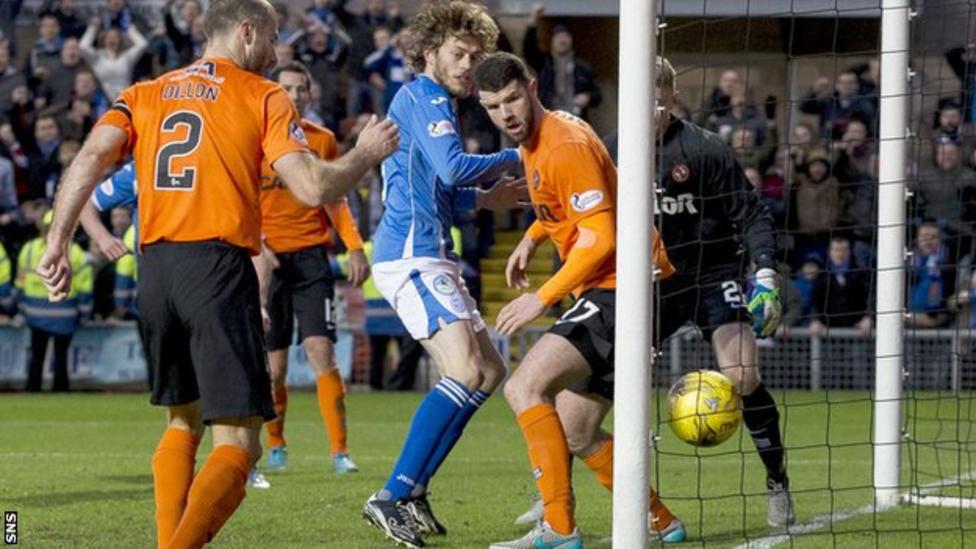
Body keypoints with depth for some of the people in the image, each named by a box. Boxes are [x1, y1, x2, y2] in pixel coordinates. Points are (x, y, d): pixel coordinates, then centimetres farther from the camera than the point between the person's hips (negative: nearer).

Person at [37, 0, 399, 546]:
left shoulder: (146, 95, 16)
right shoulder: (263, 97, 4)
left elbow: (91, 158, 0)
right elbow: (313, 188, -5)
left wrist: (58, 243, -4)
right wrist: (366, 155, 12)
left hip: (154, 270, 5)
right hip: (219, 269, -5)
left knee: (183, 419, 24)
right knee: (238, 444, -5)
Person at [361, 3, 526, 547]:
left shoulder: (429, 101, 23)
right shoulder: (426, 98, -8)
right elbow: (453, 167, -23)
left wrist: (485, 199, 21)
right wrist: (515, 157, -10)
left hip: (430, 258, 11)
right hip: (411, 256, -11)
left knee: (489, 371, 12)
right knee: (465, 370, -22)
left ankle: (413, 489, 10)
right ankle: (393, 497, -23)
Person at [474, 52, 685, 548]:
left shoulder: (566, 146, -16)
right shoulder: (533, 143, 14)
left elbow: (600, 239, -21)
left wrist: (543, 298, -19)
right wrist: (531, 239, 20)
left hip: (621, 286, -11)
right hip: (606, 292, 11)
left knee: (525, 387, -23)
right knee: (575, 437, 14)